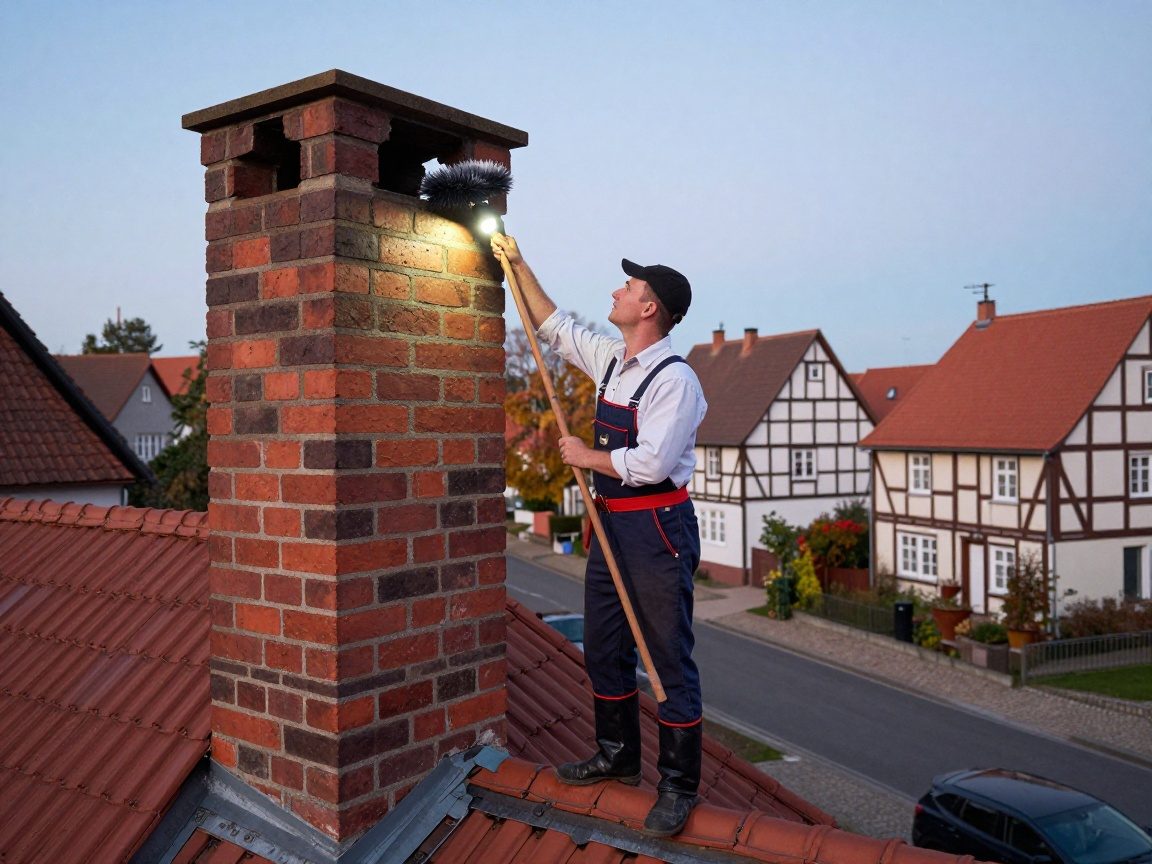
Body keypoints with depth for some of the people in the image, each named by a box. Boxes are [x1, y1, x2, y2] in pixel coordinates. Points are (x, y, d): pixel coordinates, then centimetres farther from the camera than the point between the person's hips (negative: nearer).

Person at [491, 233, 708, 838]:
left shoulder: (675, 379, -16)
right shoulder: (612, 361, 9)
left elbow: (649, 463, -24)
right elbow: (554, 328, 23)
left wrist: (586, 456, -10)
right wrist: (518, 266, 23)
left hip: (657, 528, -9)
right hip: (610, 523, 9)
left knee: (669, 659, 0)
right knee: (603, 648, 17)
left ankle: (678, 786, 12)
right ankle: (617, 756, 35)